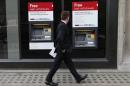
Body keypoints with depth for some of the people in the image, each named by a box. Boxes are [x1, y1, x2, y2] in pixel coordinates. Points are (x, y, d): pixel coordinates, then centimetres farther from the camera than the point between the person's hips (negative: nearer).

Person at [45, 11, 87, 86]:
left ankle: (78, 78, 27)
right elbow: (59, 38, -34)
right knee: (56, 65, 2)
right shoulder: (63, 26, -22)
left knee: (70, 64, 16)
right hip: (63, 51, -10)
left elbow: (59, 37, 18)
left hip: (65, 51, 10)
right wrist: (62, 48, -23)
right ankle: (48, 80, 15)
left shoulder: (61, 25, 8)